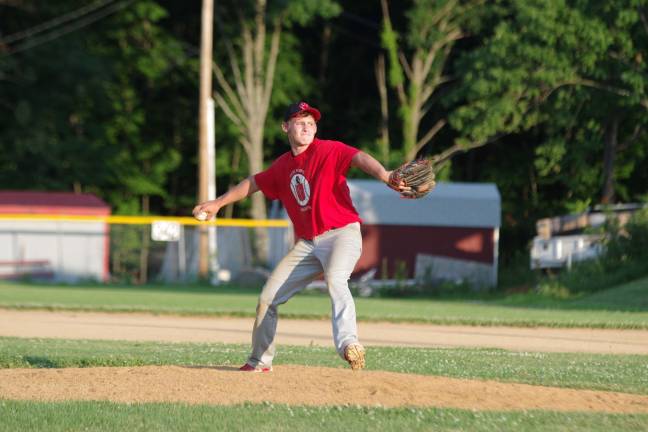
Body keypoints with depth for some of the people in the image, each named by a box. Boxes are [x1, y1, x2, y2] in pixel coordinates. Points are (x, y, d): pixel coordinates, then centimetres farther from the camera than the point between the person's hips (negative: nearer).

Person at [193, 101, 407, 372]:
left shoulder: (329, 151, -8)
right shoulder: (282, 166, 11)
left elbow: (359, 158, -27)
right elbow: (253, 183, 30)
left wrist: (383, 175, -47)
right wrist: (218, 203, 38)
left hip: (342, 233, -7)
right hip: (307, 243, 7)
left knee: (335, 280, -37)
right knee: (267, 298, 8)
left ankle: (348, 344, -56)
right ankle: (259, 362, 26)